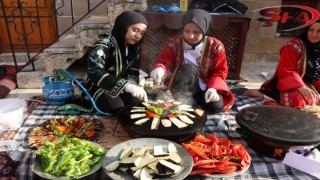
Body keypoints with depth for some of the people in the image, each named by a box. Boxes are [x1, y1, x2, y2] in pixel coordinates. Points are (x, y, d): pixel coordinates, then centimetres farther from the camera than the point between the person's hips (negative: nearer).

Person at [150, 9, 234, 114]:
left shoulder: (215, 46, -8)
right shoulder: (174, 43, -8)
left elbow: (220, 71, -5)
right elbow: (163, 62, -11)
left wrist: (213, 87, -24)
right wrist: (159, 69, -37)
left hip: (203, 88, 2)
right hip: (182, 87, -1)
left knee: (216, 106, -28)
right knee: (187, 68, -32)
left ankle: (191, 100, -3)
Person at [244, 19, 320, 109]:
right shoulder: (295, 46, -8)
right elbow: (285, 71, -16)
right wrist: (300, 87, -29)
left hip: (308, 86, 6)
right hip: (290, 86, -6)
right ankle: (261, 93, -19)